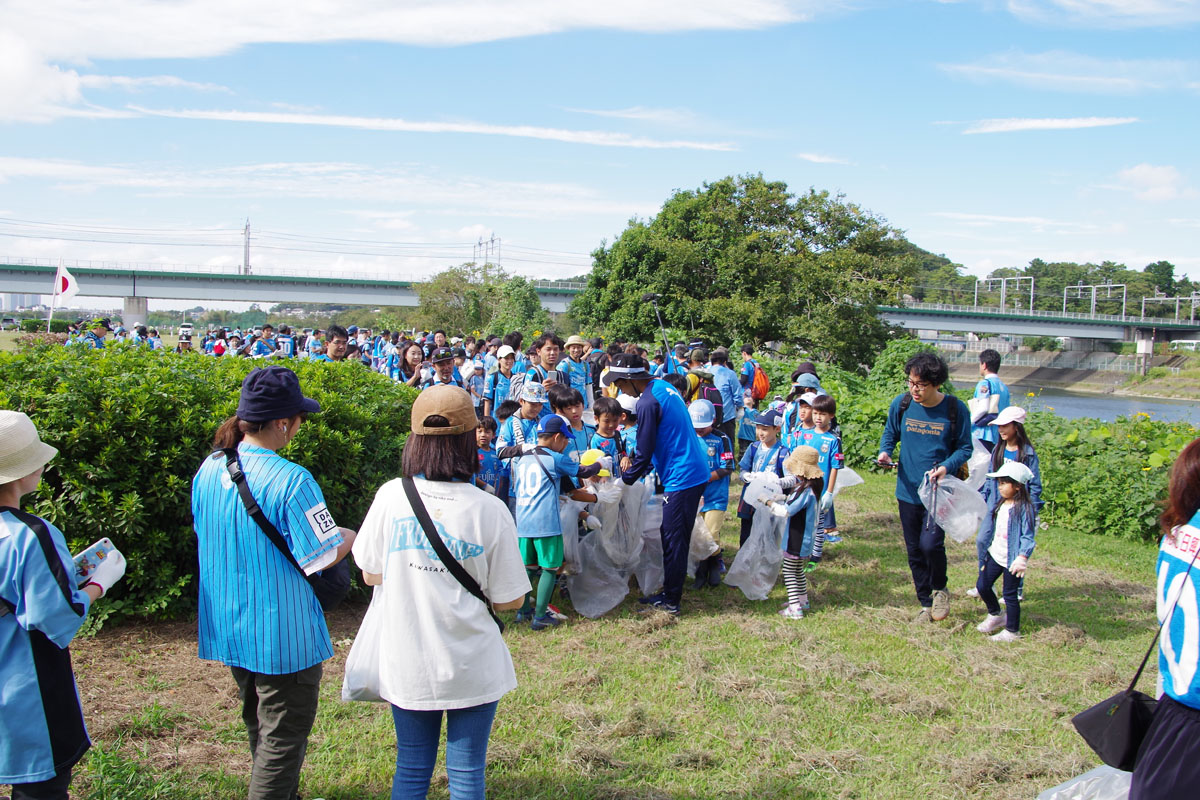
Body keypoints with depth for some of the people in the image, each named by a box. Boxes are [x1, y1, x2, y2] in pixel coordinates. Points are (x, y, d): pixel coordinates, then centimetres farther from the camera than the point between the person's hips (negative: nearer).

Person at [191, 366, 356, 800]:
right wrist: (358, 535, -1)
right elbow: (321, 556, -20)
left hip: (229, 629, 8)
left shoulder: (209, 469, -3)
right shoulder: (291, 481, -25)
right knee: (284, 736, 8)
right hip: (282, 634, -8)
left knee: (259, 726, 26)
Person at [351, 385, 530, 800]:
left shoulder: (391, 496, -10)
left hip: (406, 663, 2)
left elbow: (371, 574, 3)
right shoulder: (489, 510, -15)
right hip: (471, 666, -2)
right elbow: (509, 599, -8)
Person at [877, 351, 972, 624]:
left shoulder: (955, 409, -10)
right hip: (908, 490, 3)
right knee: (914, 550, 11)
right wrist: (885, 452, -10)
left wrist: (946, 466, -19)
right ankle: (925, 604, 30)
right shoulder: (901, 404, -3)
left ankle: (940, 590, 14)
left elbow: (964, 448, -1)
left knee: (930, 544, -17)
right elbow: (889, 435, 11)